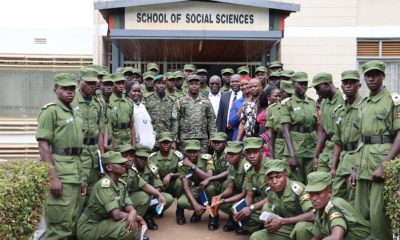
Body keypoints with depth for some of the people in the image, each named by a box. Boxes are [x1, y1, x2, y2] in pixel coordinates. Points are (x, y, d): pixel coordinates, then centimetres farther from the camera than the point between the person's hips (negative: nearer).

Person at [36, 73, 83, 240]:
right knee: (60, 223, -5)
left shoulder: (75, 113, 17)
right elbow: (43, 146, -14)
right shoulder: (50, 111, -7)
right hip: (59, 172, -8)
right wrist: (53, 177, -21)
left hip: (75, 173, 8)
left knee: (74, 222, 14)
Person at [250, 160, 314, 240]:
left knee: (301, 227, -40)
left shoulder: (297, 188, -25)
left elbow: (313, 215, -35)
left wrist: (282, 221, -32)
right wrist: (270, 225, -16)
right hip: (287, 229, 6)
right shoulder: (270, 193, -3)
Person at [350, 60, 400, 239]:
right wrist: (356, 168, 15)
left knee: (378, 214, -6)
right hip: (364, 164, 7)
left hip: (383, 160, -7)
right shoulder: (364, 104, 17)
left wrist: (384, 165, -18)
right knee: (360, 212, 10)